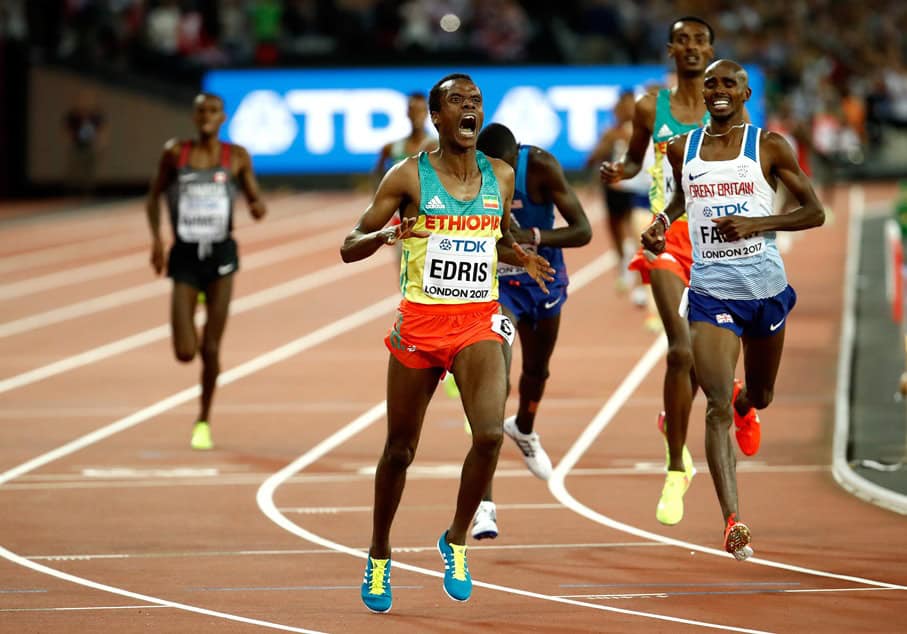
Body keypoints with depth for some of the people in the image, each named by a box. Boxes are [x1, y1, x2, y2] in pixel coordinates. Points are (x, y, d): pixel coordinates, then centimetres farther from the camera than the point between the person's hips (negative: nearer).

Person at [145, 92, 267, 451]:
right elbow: (154, 196, 9)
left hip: (221, 256, 0)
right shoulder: (175, 152, 0)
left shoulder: (237, 157, 1)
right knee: (184, 352, -7)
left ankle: (204, 421, 18)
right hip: (184, 257, 0)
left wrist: (258, 207, -16)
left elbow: (255, 200, 9)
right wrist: (156, 236, -5)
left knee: (210, 349, -3)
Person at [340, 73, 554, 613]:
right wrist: (385, 234, -23)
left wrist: (521, 257, 2)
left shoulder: (501, 176, 7)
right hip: (420, 321, -2)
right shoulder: (409, 177, -4)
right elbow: (349, 248, -1)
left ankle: (457, 540, 2)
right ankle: (380, 555, 30)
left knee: (490, 433, -21)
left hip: (479, 321, 2)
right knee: (400, 449, 8)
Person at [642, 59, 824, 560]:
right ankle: (733, 521, -20)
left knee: (759, 396, 21)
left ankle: (744, 406, 62)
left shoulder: (769, 146, -3)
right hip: (710, 289, 0)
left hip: (766, 287, 0)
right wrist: (662, 223, 3)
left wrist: (756, 224, -17)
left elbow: (815, 212, -3)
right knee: (717, 405, -15)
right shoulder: (681, 149, 4)